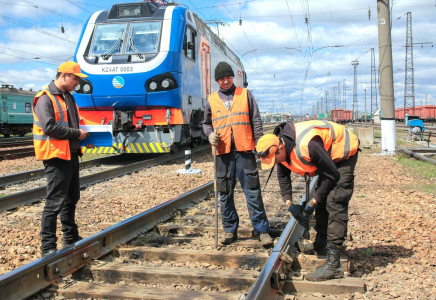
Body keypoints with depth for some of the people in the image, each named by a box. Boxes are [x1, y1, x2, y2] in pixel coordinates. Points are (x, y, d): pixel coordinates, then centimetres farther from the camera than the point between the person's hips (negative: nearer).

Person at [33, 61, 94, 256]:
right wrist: (77, 134, -16)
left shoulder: (68, 97, 16)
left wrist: (84, 138, 6)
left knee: (72, 197, 18)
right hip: (56, 156, -9)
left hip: (71, 155, 10)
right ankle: (48, 246, 0)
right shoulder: (45, 99, -13)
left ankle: (71, 237, 31)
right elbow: (50, 127, -23)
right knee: (55, 201, -7)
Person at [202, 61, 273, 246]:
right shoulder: (211, 100, 13)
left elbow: (256, 121, 8)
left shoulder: (245, 94, 10)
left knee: (253, 191, -2)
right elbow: (206, 123, 22)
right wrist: (210, 134, 0)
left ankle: (262, 230, 6)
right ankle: (230, 230, 18)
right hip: (223, 151, 2)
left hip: (244, 150, -2)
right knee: (225, 193, 6)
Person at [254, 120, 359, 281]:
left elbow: (332, 175, -27)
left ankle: (333, 264, -21)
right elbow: (283, 177, 5)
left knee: (335, 203, -18)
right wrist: (289, 205, -5)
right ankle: (321, 244, 29)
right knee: (322, 202, 12)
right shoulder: (280, 148, -12)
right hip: (328, 156, 9)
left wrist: (312, 204, -19)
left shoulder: (306, 146, -38)